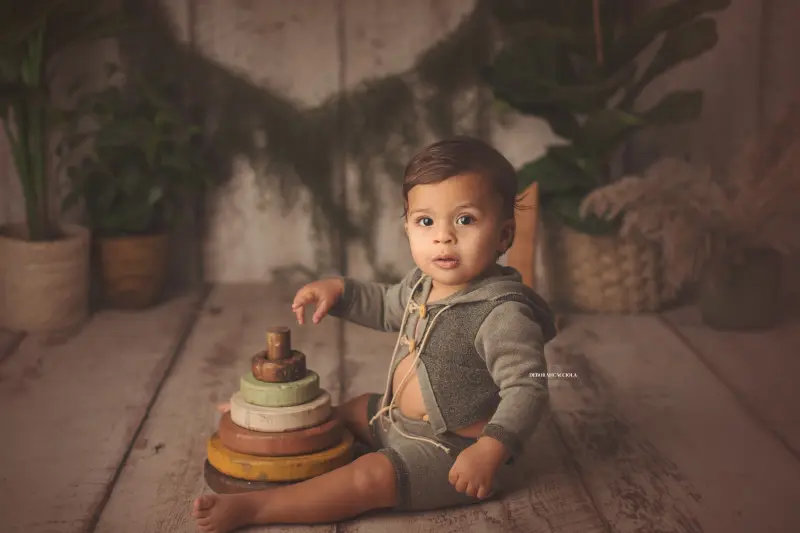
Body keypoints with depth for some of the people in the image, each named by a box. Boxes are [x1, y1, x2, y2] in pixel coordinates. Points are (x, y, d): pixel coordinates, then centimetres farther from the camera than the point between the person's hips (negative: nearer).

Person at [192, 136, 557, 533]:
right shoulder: (425, 282, 0)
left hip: (455, 452, -9)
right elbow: (388, 306, 21)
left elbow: (526, 388, -30)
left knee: (369, 477, -21)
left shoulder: (503, 314, -28)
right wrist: (339, 290, 5)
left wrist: (491, 449, -44)